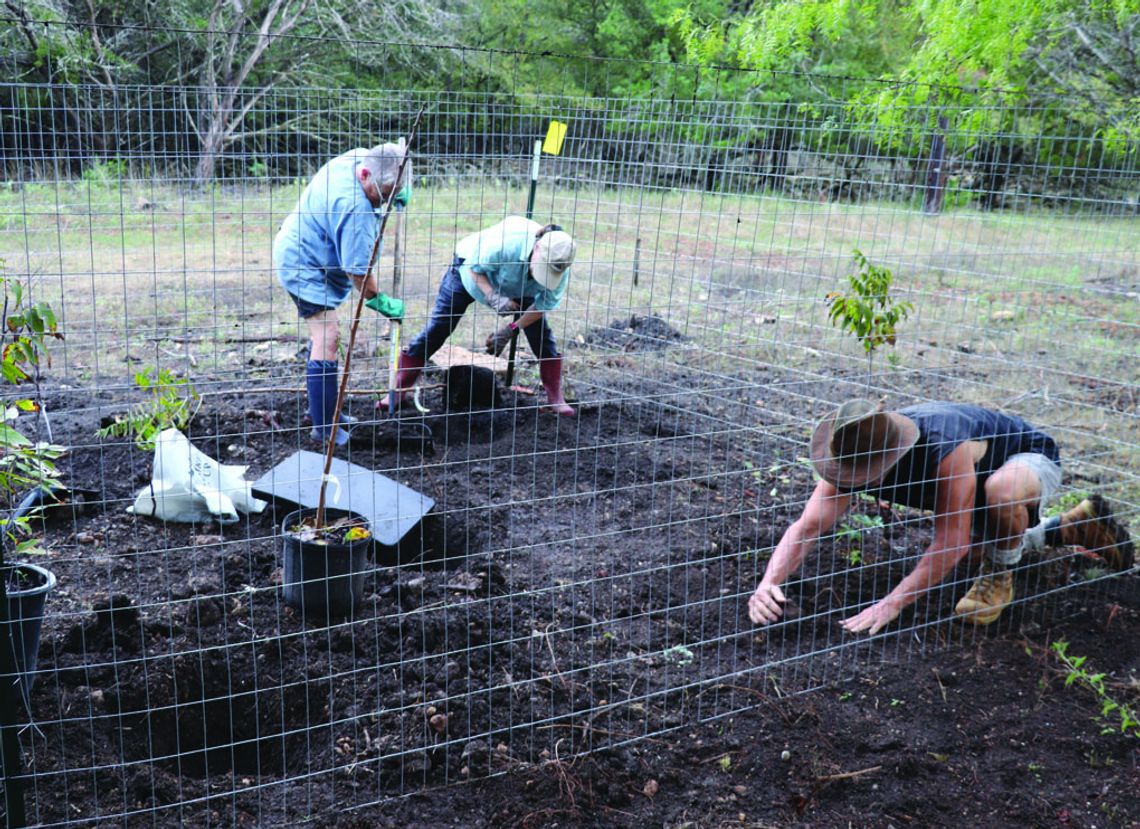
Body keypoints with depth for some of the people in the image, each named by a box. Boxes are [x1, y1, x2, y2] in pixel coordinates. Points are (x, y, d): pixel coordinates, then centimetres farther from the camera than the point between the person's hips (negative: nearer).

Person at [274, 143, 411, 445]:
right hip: (306, 267, -11)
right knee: (326, 340, -15)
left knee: (324, 335, 18)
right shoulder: (354, 208, -33)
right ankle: (324, 428, -12)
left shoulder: (354, 159, -5)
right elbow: (358, 270, -28)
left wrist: (400, 193, 1)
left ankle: (320, 410, 29)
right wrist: (381, 303, -15)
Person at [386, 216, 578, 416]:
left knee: (540, 332, -8)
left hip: (518, 285, 4)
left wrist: (511, 330, -19)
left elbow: (544, 303, -17)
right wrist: (494, 298, -42)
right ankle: (399, 389, 3)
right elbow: (475, 268, -27)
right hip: (472, 267, -3)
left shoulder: (559, 269, -31)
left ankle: (555, 398, 5)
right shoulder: (507, 243, -44)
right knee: (438, 327, -6)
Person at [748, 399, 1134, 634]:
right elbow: (807, 526, -32)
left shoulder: (946, 448, -46)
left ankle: (999, 576, -12)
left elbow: (951, 542, -43)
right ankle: (1074, 526, 44)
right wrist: (768, 583, -48)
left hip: (1030, 457, -7)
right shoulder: (855, 452, -28)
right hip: (976, 476, 7)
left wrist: (890, 605, -47)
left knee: (1001, 490, -42)